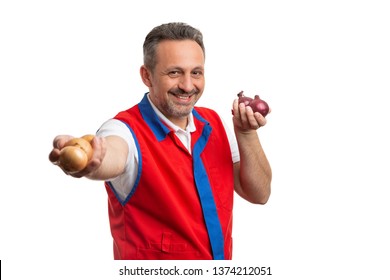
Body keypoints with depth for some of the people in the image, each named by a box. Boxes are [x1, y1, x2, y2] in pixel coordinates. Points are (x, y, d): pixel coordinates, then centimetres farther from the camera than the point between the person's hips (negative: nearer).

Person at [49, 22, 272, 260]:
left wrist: (246, 133, -18)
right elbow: (113, 156, -42)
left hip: (220, 263, 5)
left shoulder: (214, 124, -3)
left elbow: (258, 194, -4)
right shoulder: (127, 131, -19)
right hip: (151, 274, -5)